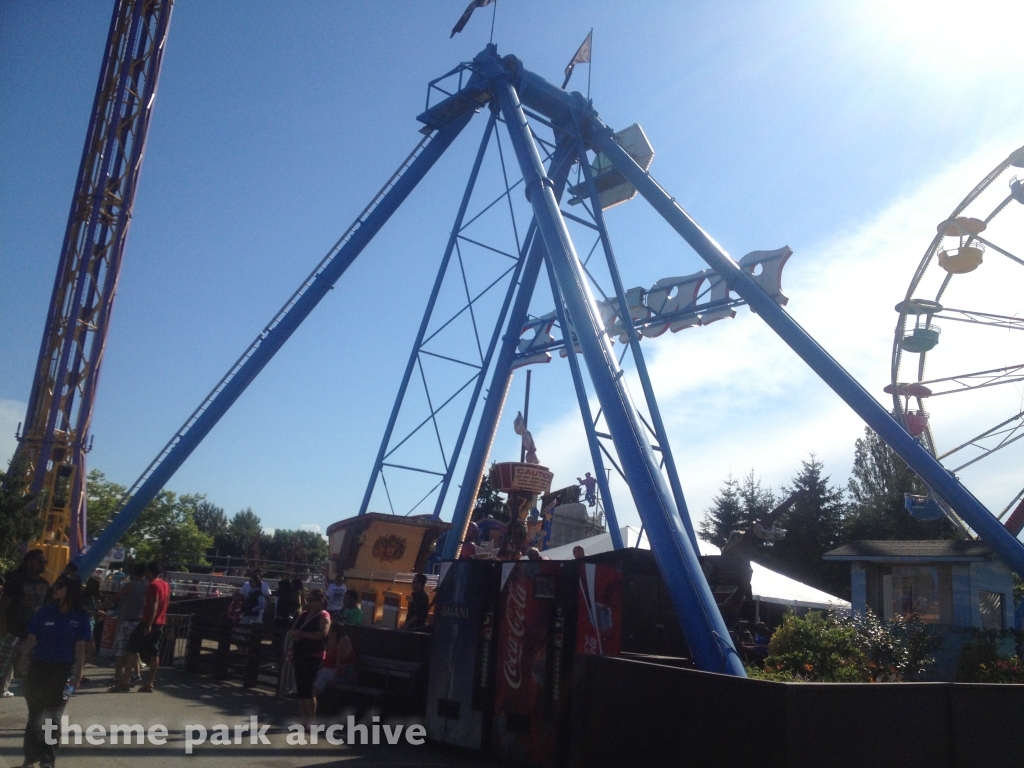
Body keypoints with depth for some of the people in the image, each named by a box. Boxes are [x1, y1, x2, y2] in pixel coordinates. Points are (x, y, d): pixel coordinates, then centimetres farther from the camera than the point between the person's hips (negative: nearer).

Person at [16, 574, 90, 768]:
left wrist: (78, 673, -11)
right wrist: (24, 656, -28)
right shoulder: (45, 611, -5)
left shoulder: (80, 617, -4)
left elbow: (80, 646, -6)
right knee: (36, 715, 7)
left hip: (64, 671, 0)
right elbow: (31, 638, -9)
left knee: (53, 717, 7)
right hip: (39, 667, 0)